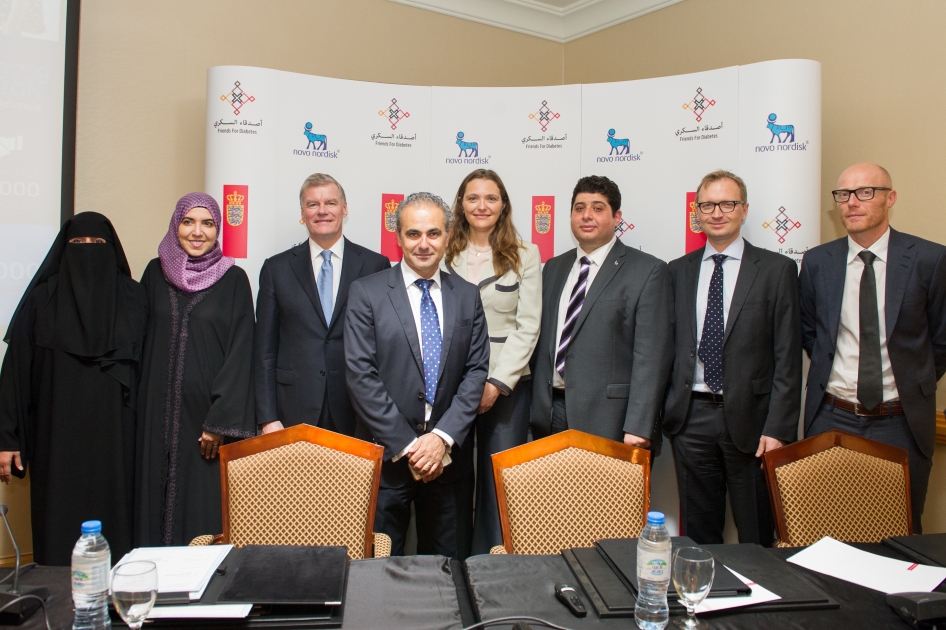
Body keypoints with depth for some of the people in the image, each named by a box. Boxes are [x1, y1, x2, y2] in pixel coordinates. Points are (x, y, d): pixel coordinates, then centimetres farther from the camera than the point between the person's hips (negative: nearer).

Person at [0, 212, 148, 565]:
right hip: (57, 435, 0)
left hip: (114, 435, 0)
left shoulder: (132, 298, 3)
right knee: (59, 526, 4)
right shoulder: (42, 298, 2)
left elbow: (146, 369, 2)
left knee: (112, 521, 5)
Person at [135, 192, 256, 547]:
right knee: (159, 497, 8)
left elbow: (240, 351, -6)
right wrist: (140, 405, 4)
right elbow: (139, 341, 11)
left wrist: (221, 420, -12)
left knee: (207, 502, 1)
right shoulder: (155, 273, 8)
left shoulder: (233, 279, -2)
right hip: (160, 410, 3)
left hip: (210, 411, -3)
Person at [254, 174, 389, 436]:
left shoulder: (375, 265, 2)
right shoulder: (276, 268, 5)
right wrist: (268, 418, -2)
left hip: (357, 415, 0)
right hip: (294, 413, 1)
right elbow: (264, 351, 4)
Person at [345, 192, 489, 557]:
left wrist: (443, 438, -10)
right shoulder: (367, 293, -3)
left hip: (448, 454, 3)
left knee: (442, 565, 14)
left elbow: (476, 372, 2)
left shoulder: (467, 296, 6)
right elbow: (361, 376, -9)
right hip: (388, 455, -2)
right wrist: (405, 445, -12)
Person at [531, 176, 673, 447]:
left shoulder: (648, 271, -4)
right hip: (550, 411, 5)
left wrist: (638, 427, -16)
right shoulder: (553, 268, 13)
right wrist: (537, 409, 10)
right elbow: (543, 342, 13)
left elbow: (651, 355, -10)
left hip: (607, 417, -4)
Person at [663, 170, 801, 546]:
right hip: (690, 417, 2)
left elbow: (788, 357, -3)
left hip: (749, 418, -2)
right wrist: (662, 412, 3)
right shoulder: (678, 271, 9)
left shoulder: (776, 269, 1)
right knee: (698, 535, 12)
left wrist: (778, 427, -9)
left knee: (757, 538, 8)